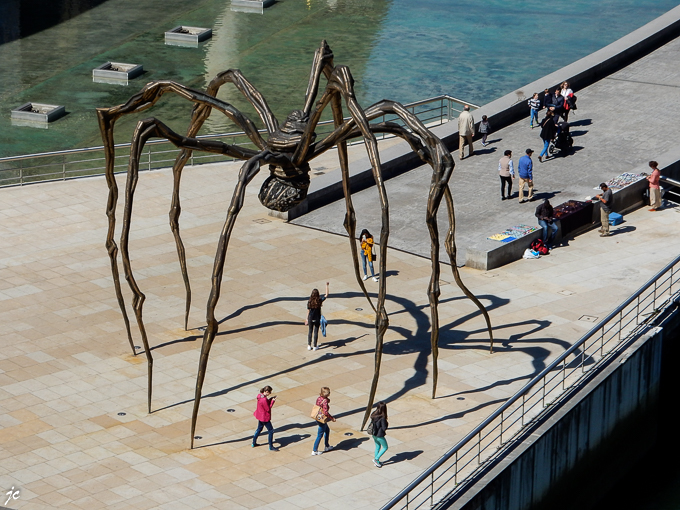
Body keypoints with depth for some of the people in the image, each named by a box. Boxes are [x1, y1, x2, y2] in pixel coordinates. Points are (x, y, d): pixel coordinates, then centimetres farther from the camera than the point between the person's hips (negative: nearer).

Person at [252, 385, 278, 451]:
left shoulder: (260, 395, -2)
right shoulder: (264, 400, -31)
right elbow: (268, 409, -22)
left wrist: (270, 399, 0)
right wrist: (273, 401, -17)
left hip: (260, 416, 10)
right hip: (265, 417, -10)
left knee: (259, 429, 26)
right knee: (271, 431, 3)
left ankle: (254, 443, 37)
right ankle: (271, 447, 10)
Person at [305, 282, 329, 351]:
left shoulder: (309, 302, -11)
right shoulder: (319, 300, -15)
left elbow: (308, 311, -4)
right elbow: (326, 295, -4)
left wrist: (307, 319, 7)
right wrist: (327, 286, 3)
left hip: (310, 318, 1)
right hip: (317, 318, -1)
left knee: (310, 331, 14)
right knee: (316, 332, 9)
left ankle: (309, 346, 18)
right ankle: (315, 346, 14)